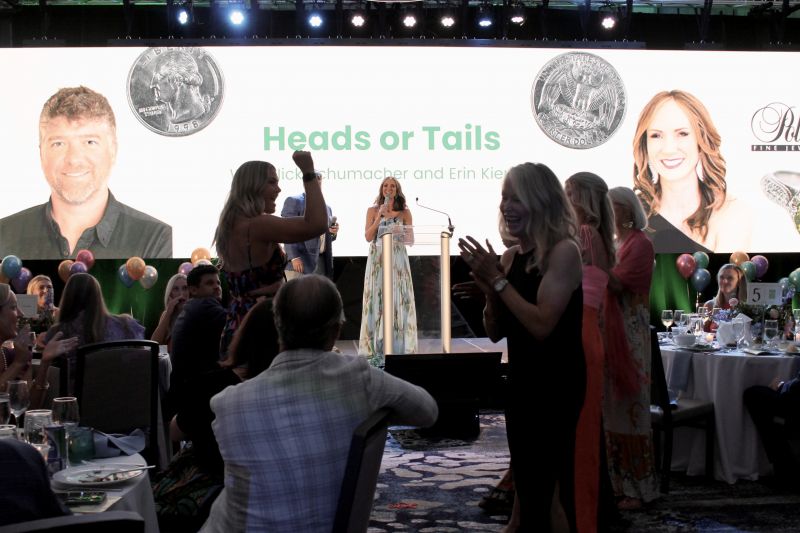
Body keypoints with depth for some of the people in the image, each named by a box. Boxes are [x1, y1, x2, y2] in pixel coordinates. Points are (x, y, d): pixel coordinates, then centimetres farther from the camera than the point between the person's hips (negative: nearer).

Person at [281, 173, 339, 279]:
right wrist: (294, 257, -19)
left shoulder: (327, 207, 21)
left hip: (321, 263, 6)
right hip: (300, 262, -6)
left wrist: (333, 233, 4)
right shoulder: (293, 201, 1)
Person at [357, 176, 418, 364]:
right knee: (377, 301, -2)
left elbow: (411, 239, 7)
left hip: (398, 260, 0)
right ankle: (377, 349, 0)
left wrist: (404, 236, -14)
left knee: (399, 301, -3)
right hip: (377, 259, 0)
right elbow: (368, 237, 0)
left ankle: (398, 347, 2)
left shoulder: (404, 212, 7)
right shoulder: (373, 211, 8)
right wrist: (379, 217, -9)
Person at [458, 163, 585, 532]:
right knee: (526, 481, 18)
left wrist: (499, 281, -18)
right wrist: (489, 289, -7)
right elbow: (496, 332, 10)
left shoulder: (563, 251, -14)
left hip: (556, 383, -8)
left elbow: (542, 325, -23)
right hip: (521, 380, 8)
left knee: (548, 486, -4)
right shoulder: (511, 256, 6)